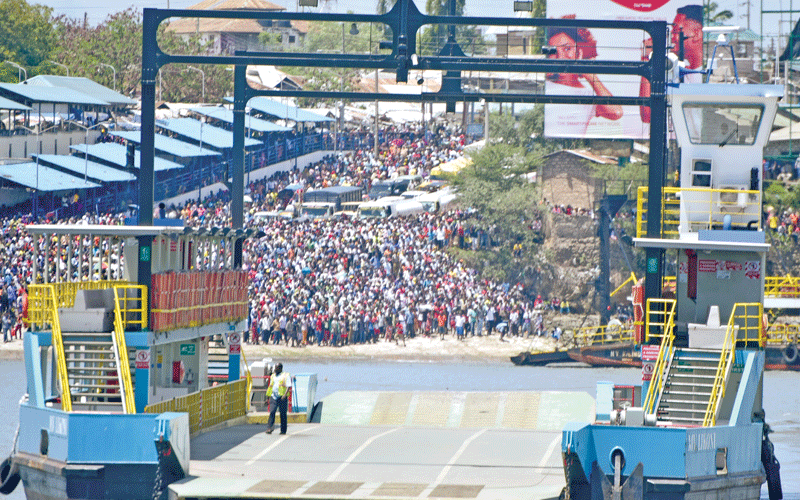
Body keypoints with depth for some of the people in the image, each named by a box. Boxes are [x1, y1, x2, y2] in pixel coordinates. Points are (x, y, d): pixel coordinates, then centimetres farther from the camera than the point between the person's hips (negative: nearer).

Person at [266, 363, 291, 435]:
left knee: (283, 414, 1)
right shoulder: (273, 376, 18)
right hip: (273, 396, 4)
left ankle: (283, 431, 9)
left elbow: (288, 386, -8)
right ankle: (269, 428, -20)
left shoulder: (285, 376, 0)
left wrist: (285, 394, -23)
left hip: (282, 397, -4)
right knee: (272, 412, -12)